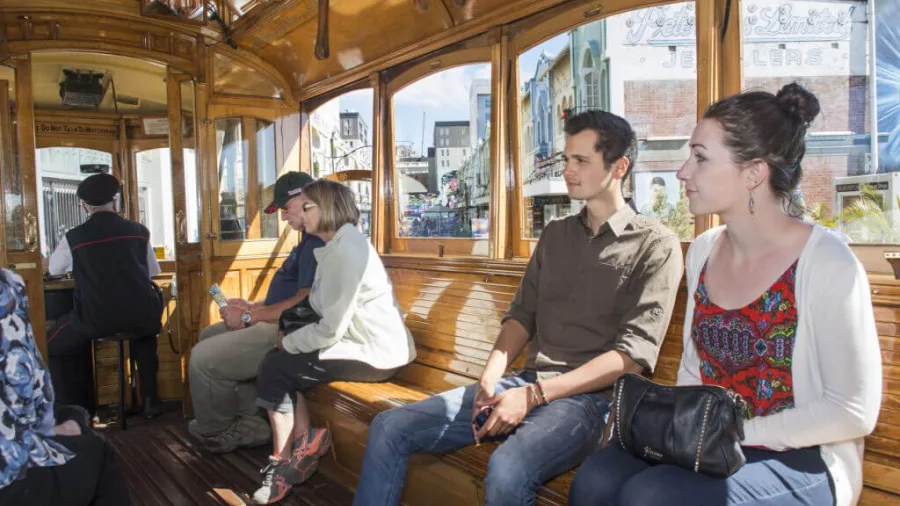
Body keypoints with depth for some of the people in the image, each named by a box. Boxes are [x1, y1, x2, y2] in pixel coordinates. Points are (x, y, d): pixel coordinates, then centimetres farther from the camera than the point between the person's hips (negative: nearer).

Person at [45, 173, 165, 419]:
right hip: (142, 316, 2)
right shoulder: (139, 231, 6)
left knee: (56, 344, 28)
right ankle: (150, 399, 34)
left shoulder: (73, 237, 1)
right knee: (144, 321, 38)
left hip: (96, 319, -2)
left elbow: (53, 269, 22)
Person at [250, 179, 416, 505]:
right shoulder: (337, 246, 12)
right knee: (283, 362, 7)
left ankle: (284, 461, 12)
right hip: (360, 342, 9)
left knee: (275, 367, -4)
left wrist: (287, 343, -6)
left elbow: (332, 330, -21)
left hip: (376, 353, -9)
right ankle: (304, 445, 11)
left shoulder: (347, 249, -19)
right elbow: (330, 319, 8)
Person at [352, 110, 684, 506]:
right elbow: (522, 315, 12)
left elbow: (634, 354, -12)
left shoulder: (656, 246, -3)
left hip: (589, 398, -5)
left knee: (506, 471, -36)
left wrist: (534, 395, -18)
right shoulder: (554, 235, 15)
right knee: (389, 428, -6)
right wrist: (490, 380, -7)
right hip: (525, 386, 6)